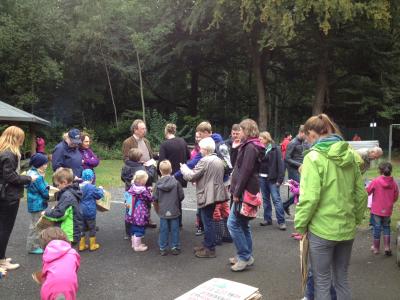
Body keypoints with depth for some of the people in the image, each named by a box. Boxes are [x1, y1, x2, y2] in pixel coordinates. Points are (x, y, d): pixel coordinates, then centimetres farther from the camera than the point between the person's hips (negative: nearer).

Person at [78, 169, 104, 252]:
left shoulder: (79, 187, -1)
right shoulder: (92, 187, -18)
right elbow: (100, 195, -7)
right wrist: (100, 189, 11)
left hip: (80, 211, 5)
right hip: (90, 212, -5)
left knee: (82, 228, 17)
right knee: (92, 228, 10)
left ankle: (81, 245, 23)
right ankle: (92, 245, 19)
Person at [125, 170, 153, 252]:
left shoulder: (132, 187, -1)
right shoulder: (144, 190, -22)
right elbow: (150, 199, -13)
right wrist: (150, 193, 6)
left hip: (132, 212, 8)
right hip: (141, 213, -8)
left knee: (134, 228, 20)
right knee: (139, 229, 5)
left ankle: (134, 243, 34)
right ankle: (137, 246, 14)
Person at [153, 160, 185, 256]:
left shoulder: (158, 183, -7)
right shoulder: (176, 182, -9)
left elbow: (155, 198, -3)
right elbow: (181, 196, -4)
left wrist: (158, 207, 15)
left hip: (163, 212, 1)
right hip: (174, 211, -1)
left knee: (163, 230, 10)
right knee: (174, 229, 10)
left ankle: (162, 249, 17)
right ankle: (175, 247, 17)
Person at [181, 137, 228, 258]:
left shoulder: (205, 161, -17)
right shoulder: (219, 160, 11)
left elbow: (191, 176, -15)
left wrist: (183, 167, 2)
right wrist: (199, 180, 20)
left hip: (207, 196, -9)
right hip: (215, 194, 9)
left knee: (208, 222, -1)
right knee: (208, 221, 18)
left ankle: (210, 249, 7)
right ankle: (207, 244, 28)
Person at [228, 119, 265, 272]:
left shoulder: (250, 147, -15)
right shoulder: (250, 146, 17)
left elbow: (245, 172, -21)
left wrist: (237, 192, -19)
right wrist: (236, 189, 15)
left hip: (245, 191, -10)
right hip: (247, 191, 10)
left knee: (233, 223, -7)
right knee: (243, 224, 15)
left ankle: (244, 256, 0)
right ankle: (246, 256, 23)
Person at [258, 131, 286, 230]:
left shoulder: (275, 149, -7)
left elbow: (280, 164, -11)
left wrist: (280, 179, -17)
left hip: (272, 178, -5)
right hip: (262, 178, 5)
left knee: (276, 199, -3)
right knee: (265, 199, 12)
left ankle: (281, 221, 2)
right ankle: (267, 219, 22)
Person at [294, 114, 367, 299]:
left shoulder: (314, 157, -14)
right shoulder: (350, 155, 4)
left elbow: (310, 197, -20)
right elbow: (361, 193, 7)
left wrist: (300, 225, -8)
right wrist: (356, 219, 19)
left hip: (322, 229, -6)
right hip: (347, 229, 6)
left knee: (322, 283, 9)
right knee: (342, 279, 21)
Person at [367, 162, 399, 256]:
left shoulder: (375, 181, -15)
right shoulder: (394, 183, -6)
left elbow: (367, 192, -5)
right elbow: (395, 198, 2)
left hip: (377, 209, -2)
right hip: (387, 210, 2)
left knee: (377, 227, 10)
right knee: (386, 227, 19)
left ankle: (376, 248, 21)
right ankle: (387, 247, 15)